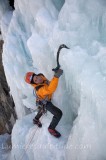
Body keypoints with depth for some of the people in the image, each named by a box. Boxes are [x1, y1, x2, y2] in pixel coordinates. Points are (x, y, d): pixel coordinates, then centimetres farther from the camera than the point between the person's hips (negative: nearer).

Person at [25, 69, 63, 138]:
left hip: (46, 98, 8)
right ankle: (51, 128, 8)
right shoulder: (40, 89, -47)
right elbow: (50, 89, -68)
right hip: (45, 102, -8)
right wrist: (56, 76, -76)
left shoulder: (41, 76, -25)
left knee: (43, 109, 35)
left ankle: (36, 120, 63)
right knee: (59, 113, -16)